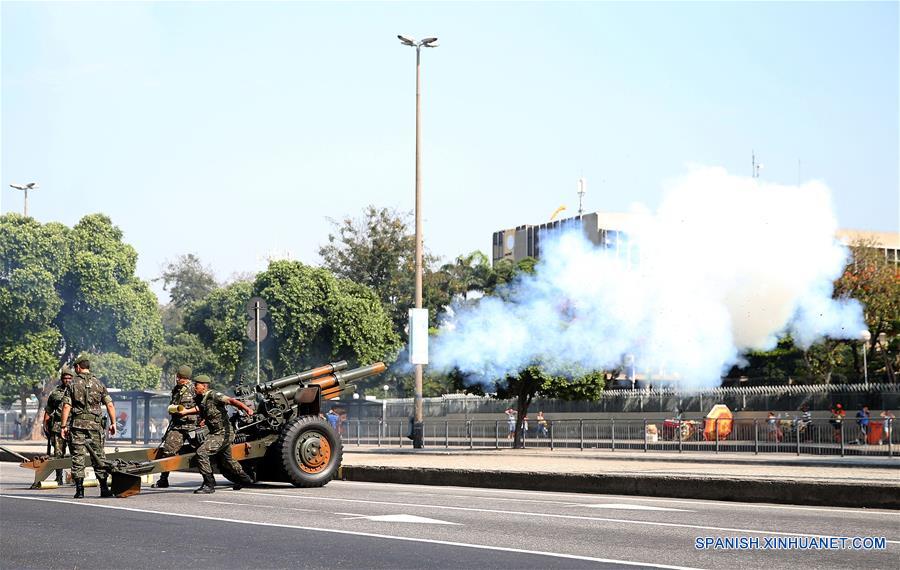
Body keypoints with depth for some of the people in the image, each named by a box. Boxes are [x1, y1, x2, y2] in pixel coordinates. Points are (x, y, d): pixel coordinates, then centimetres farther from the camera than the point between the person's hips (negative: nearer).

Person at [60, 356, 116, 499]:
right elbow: (110, 405, 3)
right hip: (94, 424, 2)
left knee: (78, 456, 1)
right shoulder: (98, 383, 8)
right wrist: (113, 423, 8)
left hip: (77, 424, -2)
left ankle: (79, 490, -3)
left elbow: (66, 406, -5)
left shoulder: (73, 384, 1)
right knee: (98, 455, 8)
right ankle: (104, 489, 5)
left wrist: (64, 426, -3)